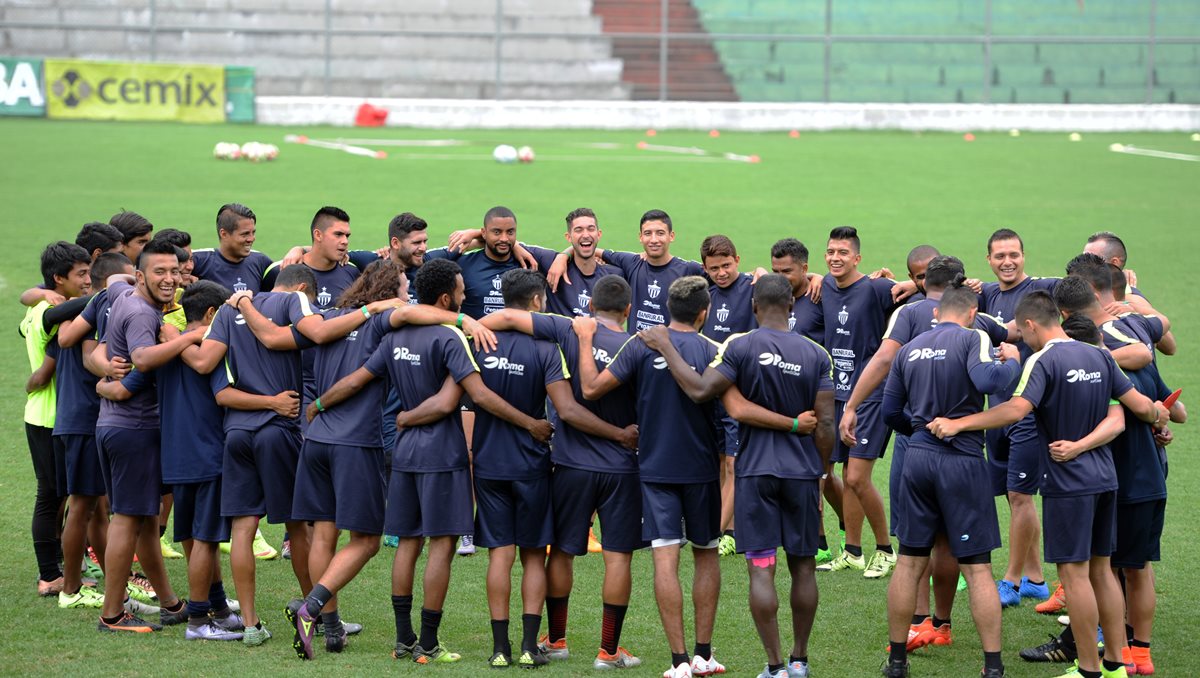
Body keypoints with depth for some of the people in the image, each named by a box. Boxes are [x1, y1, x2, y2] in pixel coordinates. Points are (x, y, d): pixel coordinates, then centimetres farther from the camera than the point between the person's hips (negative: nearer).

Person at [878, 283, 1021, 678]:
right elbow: (985, 381, -23)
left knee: (910, 563, 12)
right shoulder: (972, 338, -5)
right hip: (962, 460, -4)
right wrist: (1012, 362, -4)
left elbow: (890, 412, 14)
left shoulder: (909, 349, 11)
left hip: (917, 457, 4)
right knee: (977, 568, 0)